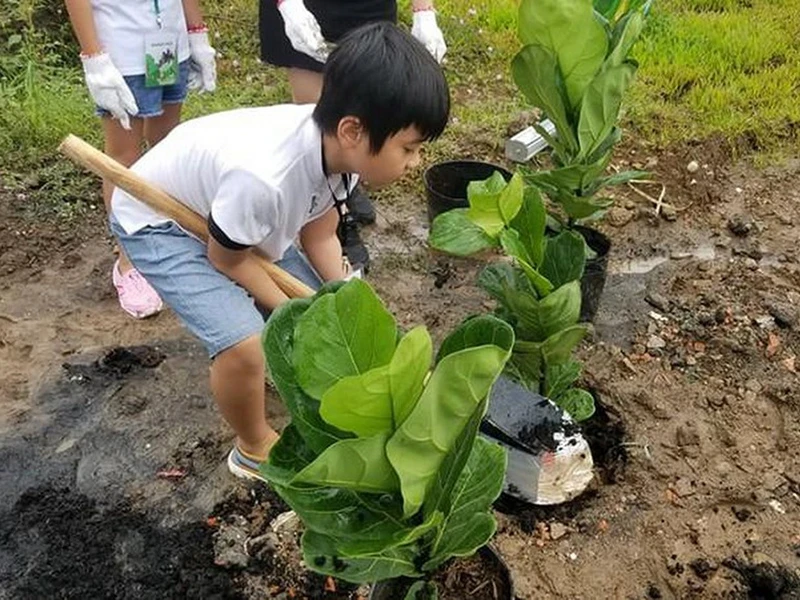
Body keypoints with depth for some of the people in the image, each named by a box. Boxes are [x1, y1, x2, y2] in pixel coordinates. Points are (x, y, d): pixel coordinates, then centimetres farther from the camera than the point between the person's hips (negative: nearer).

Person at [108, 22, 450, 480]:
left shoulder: (337, 148, -19)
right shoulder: (264, 176, -42)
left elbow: (319, 236, -4)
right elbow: (226, 257, -23)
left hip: (229, 209, 7)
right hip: (157, 222, -7)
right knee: (246, 345, -23)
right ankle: (255, 450, 7)